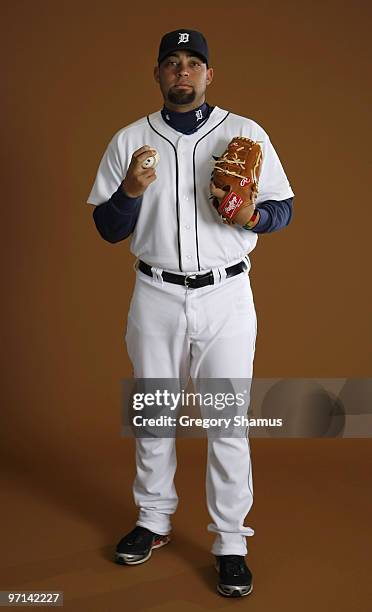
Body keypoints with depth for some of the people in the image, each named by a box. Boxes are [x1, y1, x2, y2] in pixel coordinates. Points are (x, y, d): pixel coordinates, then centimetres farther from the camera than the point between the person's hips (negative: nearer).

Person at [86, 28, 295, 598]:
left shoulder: (246, 133, 2)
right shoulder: (129, 140, 5)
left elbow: (284, 208, 5)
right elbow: (108, 230, 5)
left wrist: (252, 215, -17)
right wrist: (130, 192, -15)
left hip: (226, 297, -2)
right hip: (156, 297, 2)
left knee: (228, 422, 0)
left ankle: (231, 543, 12)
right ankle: (154, 520, 31)